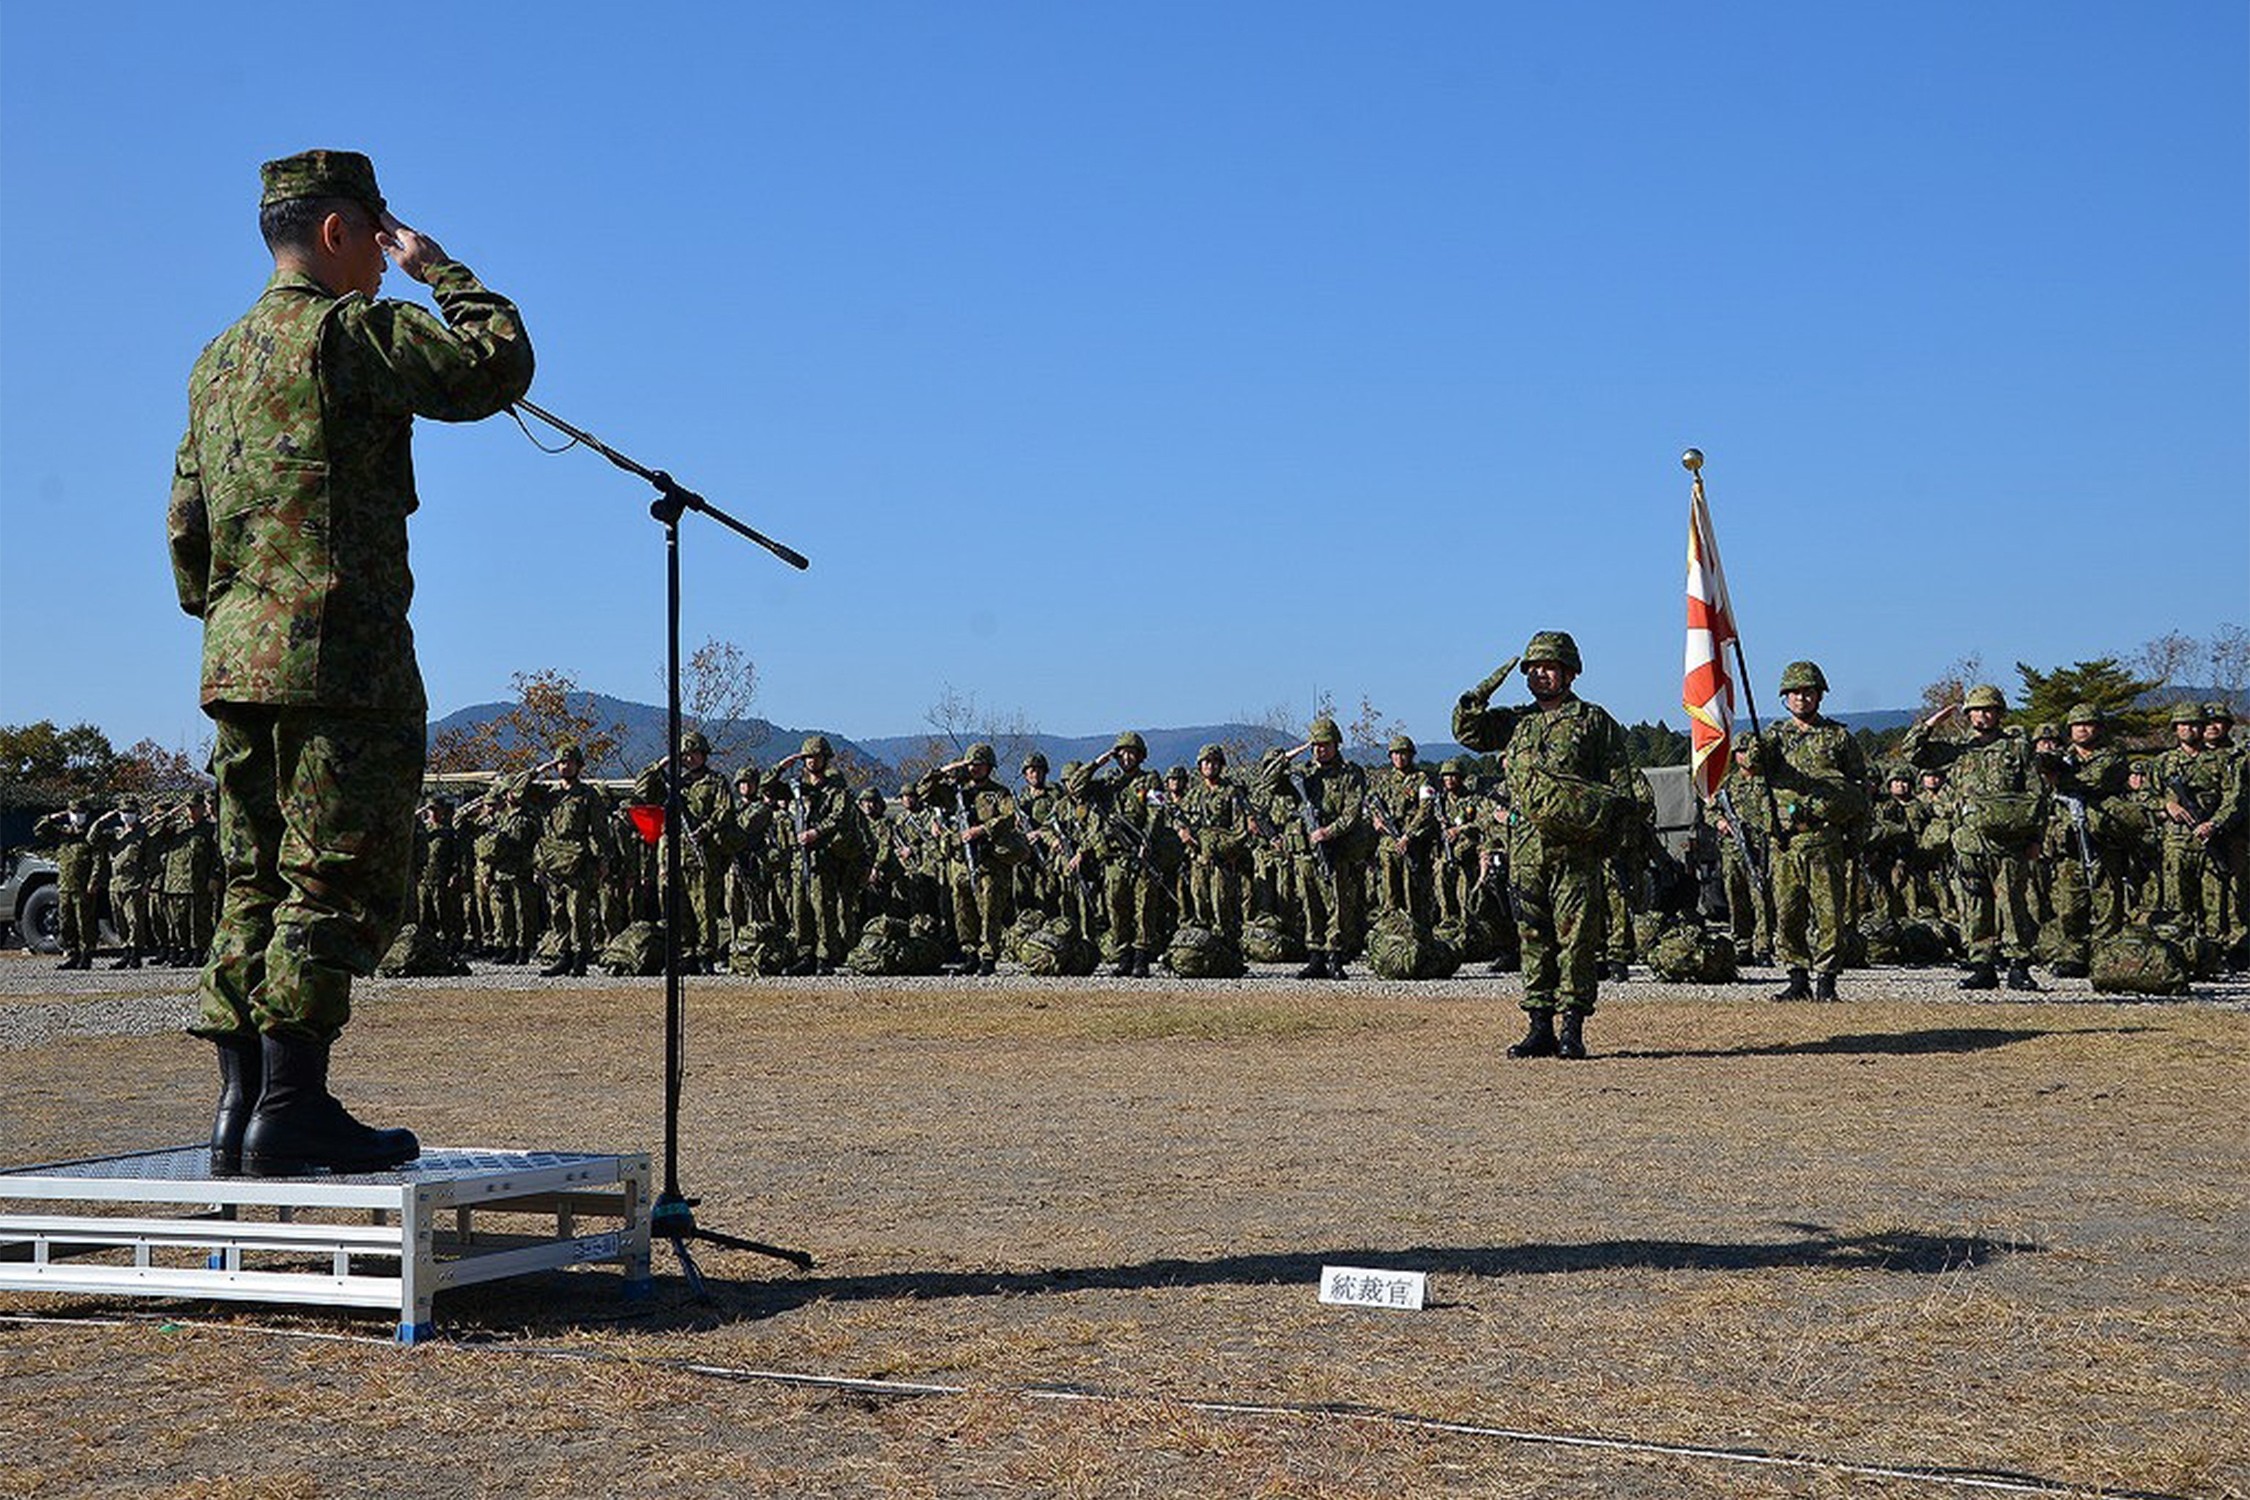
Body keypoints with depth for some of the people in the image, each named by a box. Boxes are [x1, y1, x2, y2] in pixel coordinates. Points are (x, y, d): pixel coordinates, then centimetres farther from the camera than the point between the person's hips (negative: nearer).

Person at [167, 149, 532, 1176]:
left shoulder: (218, 361, 20)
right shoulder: (349, 331, -7)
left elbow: (186, 526, 22)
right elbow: (499, 363, -9)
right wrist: (435, 266, 3)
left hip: (238, 662, 9)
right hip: (338, 657, -8)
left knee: (257, 888, 9)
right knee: (339, 885, -7)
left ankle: (240, 1108, 9)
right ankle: (292, 1110, -9)